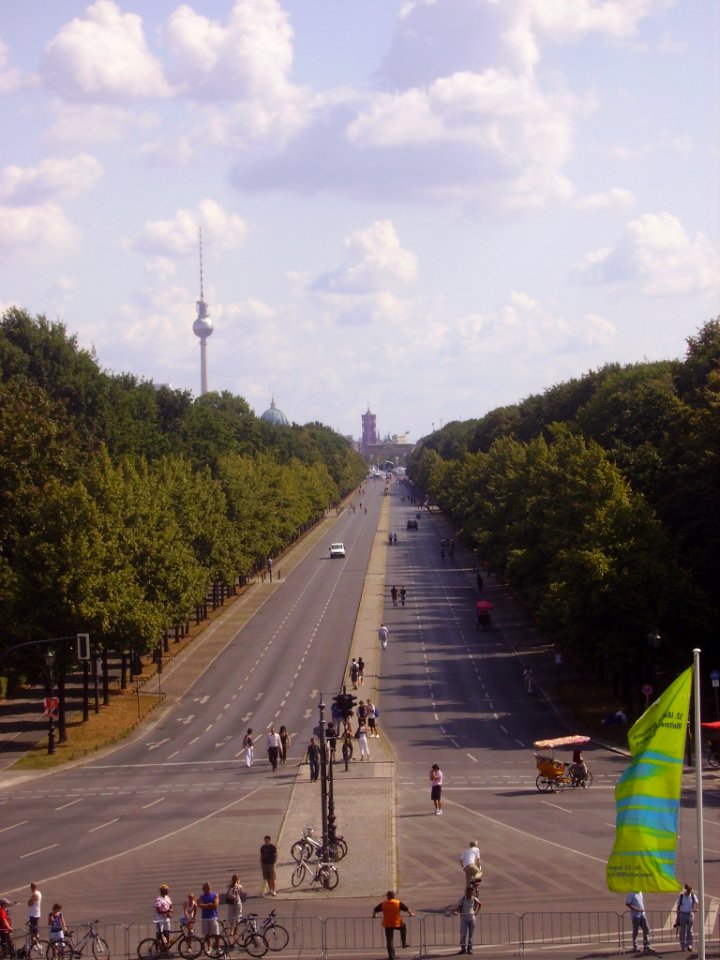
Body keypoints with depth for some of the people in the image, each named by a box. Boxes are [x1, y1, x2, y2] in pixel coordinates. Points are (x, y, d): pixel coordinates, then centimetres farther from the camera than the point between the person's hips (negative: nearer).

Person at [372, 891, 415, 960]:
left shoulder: (383, 904, -3)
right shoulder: (398, 903, -7)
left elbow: (375, 910, 6)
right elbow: (407, 909, 1)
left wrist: (374, 915, 28)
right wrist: (411, 914, 21)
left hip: (387, 924, 1)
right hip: (397, 923, -1)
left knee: (389, 941, 6)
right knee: (403, 927, 34)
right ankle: (404, 943, 33)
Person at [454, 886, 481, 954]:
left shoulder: (474, 899, -3)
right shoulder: (462, 899, -8)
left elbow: (480, 904, 16)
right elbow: (459, 907, -10)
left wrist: (476, 911, 7)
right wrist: (456, 911, -30)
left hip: (472, 918, 1)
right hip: (464, 919, -1)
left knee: (471, 935, 3)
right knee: (463, 934, -6)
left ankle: (469, 949, 11)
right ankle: (463, 948, 7)